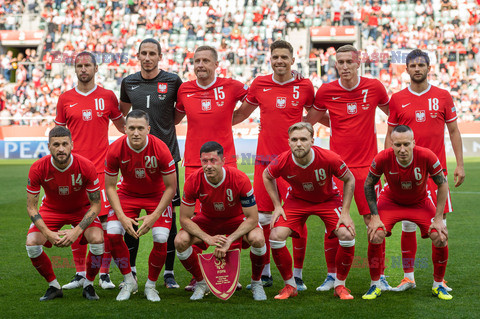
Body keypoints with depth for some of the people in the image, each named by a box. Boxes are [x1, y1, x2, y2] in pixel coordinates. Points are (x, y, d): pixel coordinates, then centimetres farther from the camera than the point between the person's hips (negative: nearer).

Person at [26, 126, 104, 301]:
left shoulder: (86, 167, -28)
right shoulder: (38, 169, -26)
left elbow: (95, 205, -19)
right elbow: (31, 207, -17)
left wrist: (77, 231, -32)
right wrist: (48, 233, -31)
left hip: (82, 209, -1)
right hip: (51, 208, 1)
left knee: (97, 239, -28)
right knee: (32, 243, -23)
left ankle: (88, 285, -2)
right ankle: (54, 286, 1)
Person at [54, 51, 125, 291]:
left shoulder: (107, 96, 6)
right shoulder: (65, 99, 8)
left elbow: (122, 125, 18)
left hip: (102, 167, -1)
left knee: (106, 220, -7)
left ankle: (104, 273, 2)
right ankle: (80, 274, 13)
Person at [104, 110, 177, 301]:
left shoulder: (160, 149, -27)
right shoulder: (115, 150, -23)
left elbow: (171, 187, -17)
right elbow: (110, 187, -11)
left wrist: (154, 216, -24)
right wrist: (122, 217, -22)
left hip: (157, 195, -1)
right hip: (128, 194, 2)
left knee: (161, 239, -19)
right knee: (112, 233, -18)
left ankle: (151, 285, 5)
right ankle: (129, 281, 3)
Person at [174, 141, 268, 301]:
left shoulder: (240, 179, -31)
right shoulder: (193, 181, -27)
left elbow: (252, 218, -25)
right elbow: (184, 219, -18)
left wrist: (228, 241, -33)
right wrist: (208, 238, -31)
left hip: (236, 219, -2)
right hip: (207, 219, 2)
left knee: (257, 239, -32)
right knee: (180, 241, -25)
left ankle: (256, 283, -2)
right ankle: (201, 283, 2)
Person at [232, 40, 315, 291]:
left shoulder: (304, 87, 1)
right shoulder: (259, 85, 6)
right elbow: (240, 114, 19)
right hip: (265, 158, 2)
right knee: (261, 217, 3)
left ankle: (297, 275, 8)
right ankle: (264, 273, 17)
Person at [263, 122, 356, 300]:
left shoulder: (329, 159, -31)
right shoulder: (282, 162, -26)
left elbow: (349, 179, -12)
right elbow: (267, 176, -1)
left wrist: (345, 212, -14)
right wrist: (277, 205, -6)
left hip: (328, 200, -1)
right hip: (297, 200, 1)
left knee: (347, 235, -22)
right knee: (276, 237, -18)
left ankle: (340, 285, 2)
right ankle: (290, 285, 4)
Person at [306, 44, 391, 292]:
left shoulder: (374, 88, 0)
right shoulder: (326, 92, 0)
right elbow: (309, 121, 15)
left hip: (367, 166, 0)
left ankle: (379, 276, 10)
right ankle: (331, 276, 13)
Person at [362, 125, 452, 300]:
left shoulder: (426, 156, -31)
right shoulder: (383, 158, -30)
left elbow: (443, 184, -15)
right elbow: (369, 184, -11)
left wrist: (438, 218, -16)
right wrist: (375, 216, -15)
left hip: (420, 202, 0)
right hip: (391, 200, 0)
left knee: (440, 237, -17)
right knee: (375, 235, -21)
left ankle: (438, 285, 6)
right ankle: (375, 285, -1)